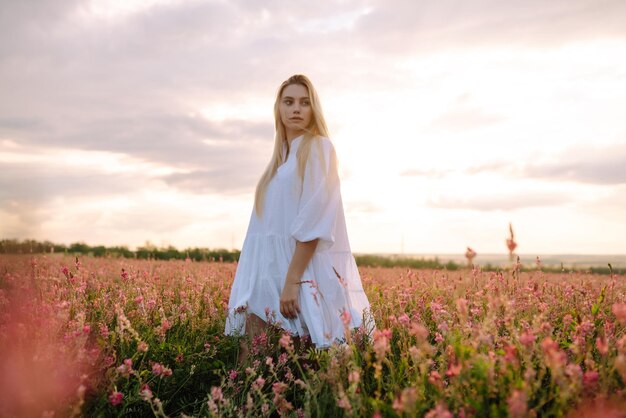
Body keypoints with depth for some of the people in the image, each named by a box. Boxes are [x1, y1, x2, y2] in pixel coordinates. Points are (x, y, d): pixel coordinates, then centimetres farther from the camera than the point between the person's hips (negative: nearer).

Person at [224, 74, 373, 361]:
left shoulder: (318, 147, -4)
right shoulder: (282, 156, 18)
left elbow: (315, 221, -15)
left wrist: (292, 281, -20)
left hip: (305, 271, -7)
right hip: (271, 271, 7)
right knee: (251, 354, 5)